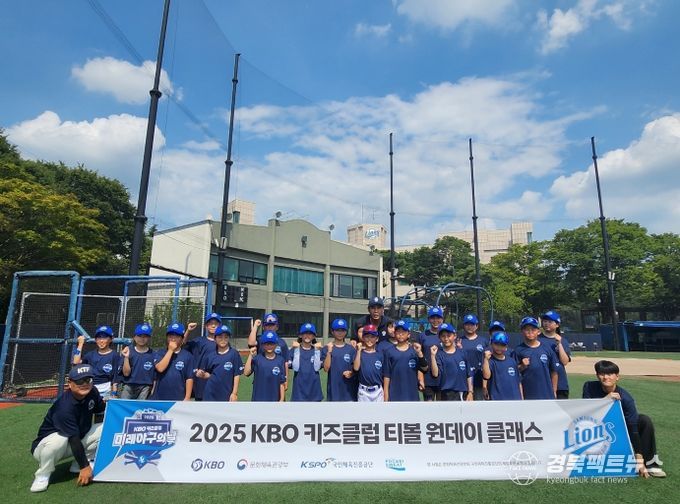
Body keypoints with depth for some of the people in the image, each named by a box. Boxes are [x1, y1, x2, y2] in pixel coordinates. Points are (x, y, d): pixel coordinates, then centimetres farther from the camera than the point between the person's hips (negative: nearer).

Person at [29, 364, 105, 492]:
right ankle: (43, 475, -9)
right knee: (59, 439, -38)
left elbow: (99, 408, 11)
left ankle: (78, 465, 6)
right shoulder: (64, 406, -32)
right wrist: (85, 467, -26)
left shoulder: (92, 392, -12)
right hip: (44, 447, -7)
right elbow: (74, 439, -30)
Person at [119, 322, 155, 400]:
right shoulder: (128, 351, 0)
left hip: (145, 388, -1)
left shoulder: (152, 355, -2)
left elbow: (155, 377, 3)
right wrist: (126, 357, -15)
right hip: (128, 386, 1)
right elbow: (126, 373, -4)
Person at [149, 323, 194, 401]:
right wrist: (170, 350, -12)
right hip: (159, 398, 2)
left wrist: (187, 398, -7)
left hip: (178, 400, -2)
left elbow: (189, 378, -2)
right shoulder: (160, 353, 5)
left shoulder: (187, 356, -1)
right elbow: (160, 368, -14)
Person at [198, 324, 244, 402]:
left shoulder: (234, 354, -7)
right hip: (210, 395, 3)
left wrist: (234, 393, -9)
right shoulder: (211, 356, 3)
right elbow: (209, 374, 13)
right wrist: (202, 375, -7)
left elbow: (237, 375, -6)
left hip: (227, 395, -3)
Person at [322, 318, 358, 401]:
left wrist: (351, 373, -15)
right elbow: (326, 368, -10)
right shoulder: (327, 348, -1)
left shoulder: (351, 349, 3)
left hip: (348, 389, 1)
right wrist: (329, 351, -18)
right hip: (333, 389, -1)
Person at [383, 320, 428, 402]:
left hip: (412, 396, 1)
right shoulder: (390, 352, 0)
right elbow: (386, 375, 1)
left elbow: (425, 369, -9)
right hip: (395, 396, 0)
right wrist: (386, 397, -1)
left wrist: (419, 353, -23)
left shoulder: (414, 351, 0)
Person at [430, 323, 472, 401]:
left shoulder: (462, 353, 5)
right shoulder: (439, 354, -6)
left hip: (464, 394, 4)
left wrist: (470, 392, 3)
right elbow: (435, 374, -20)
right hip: (449, 395, -4)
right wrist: (433, 355, -26)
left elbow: (469, 375, 9)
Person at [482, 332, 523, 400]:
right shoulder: (490, 361, -7)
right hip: (497, 399, -5)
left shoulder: (512, 361, 9)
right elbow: (486, 376, -27)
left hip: (515, 400, 5)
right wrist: (486, 359, -37)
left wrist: (521, 398, 14)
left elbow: (518, 381, 16)